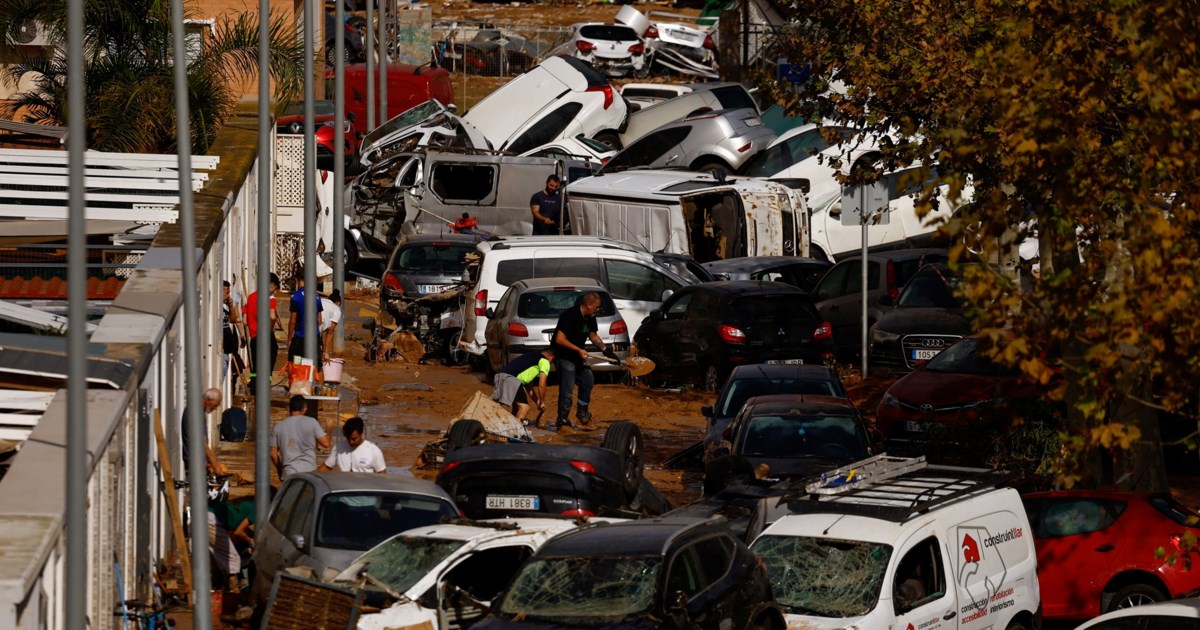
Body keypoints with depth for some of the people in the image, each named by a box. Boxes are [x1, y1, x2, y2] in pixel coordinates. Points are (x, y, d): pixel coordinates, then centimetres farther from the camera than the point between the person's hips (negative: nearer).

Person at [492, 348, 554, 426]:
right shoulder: (545, 361, 10)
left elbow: (528, 386, 39)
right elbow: (542, 385, 3)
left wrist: (537, 402, 41)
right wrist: (542, 402, 16)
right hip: (511, 378, -8)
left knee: (516, 405, 23)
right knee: (524, 407, -3)